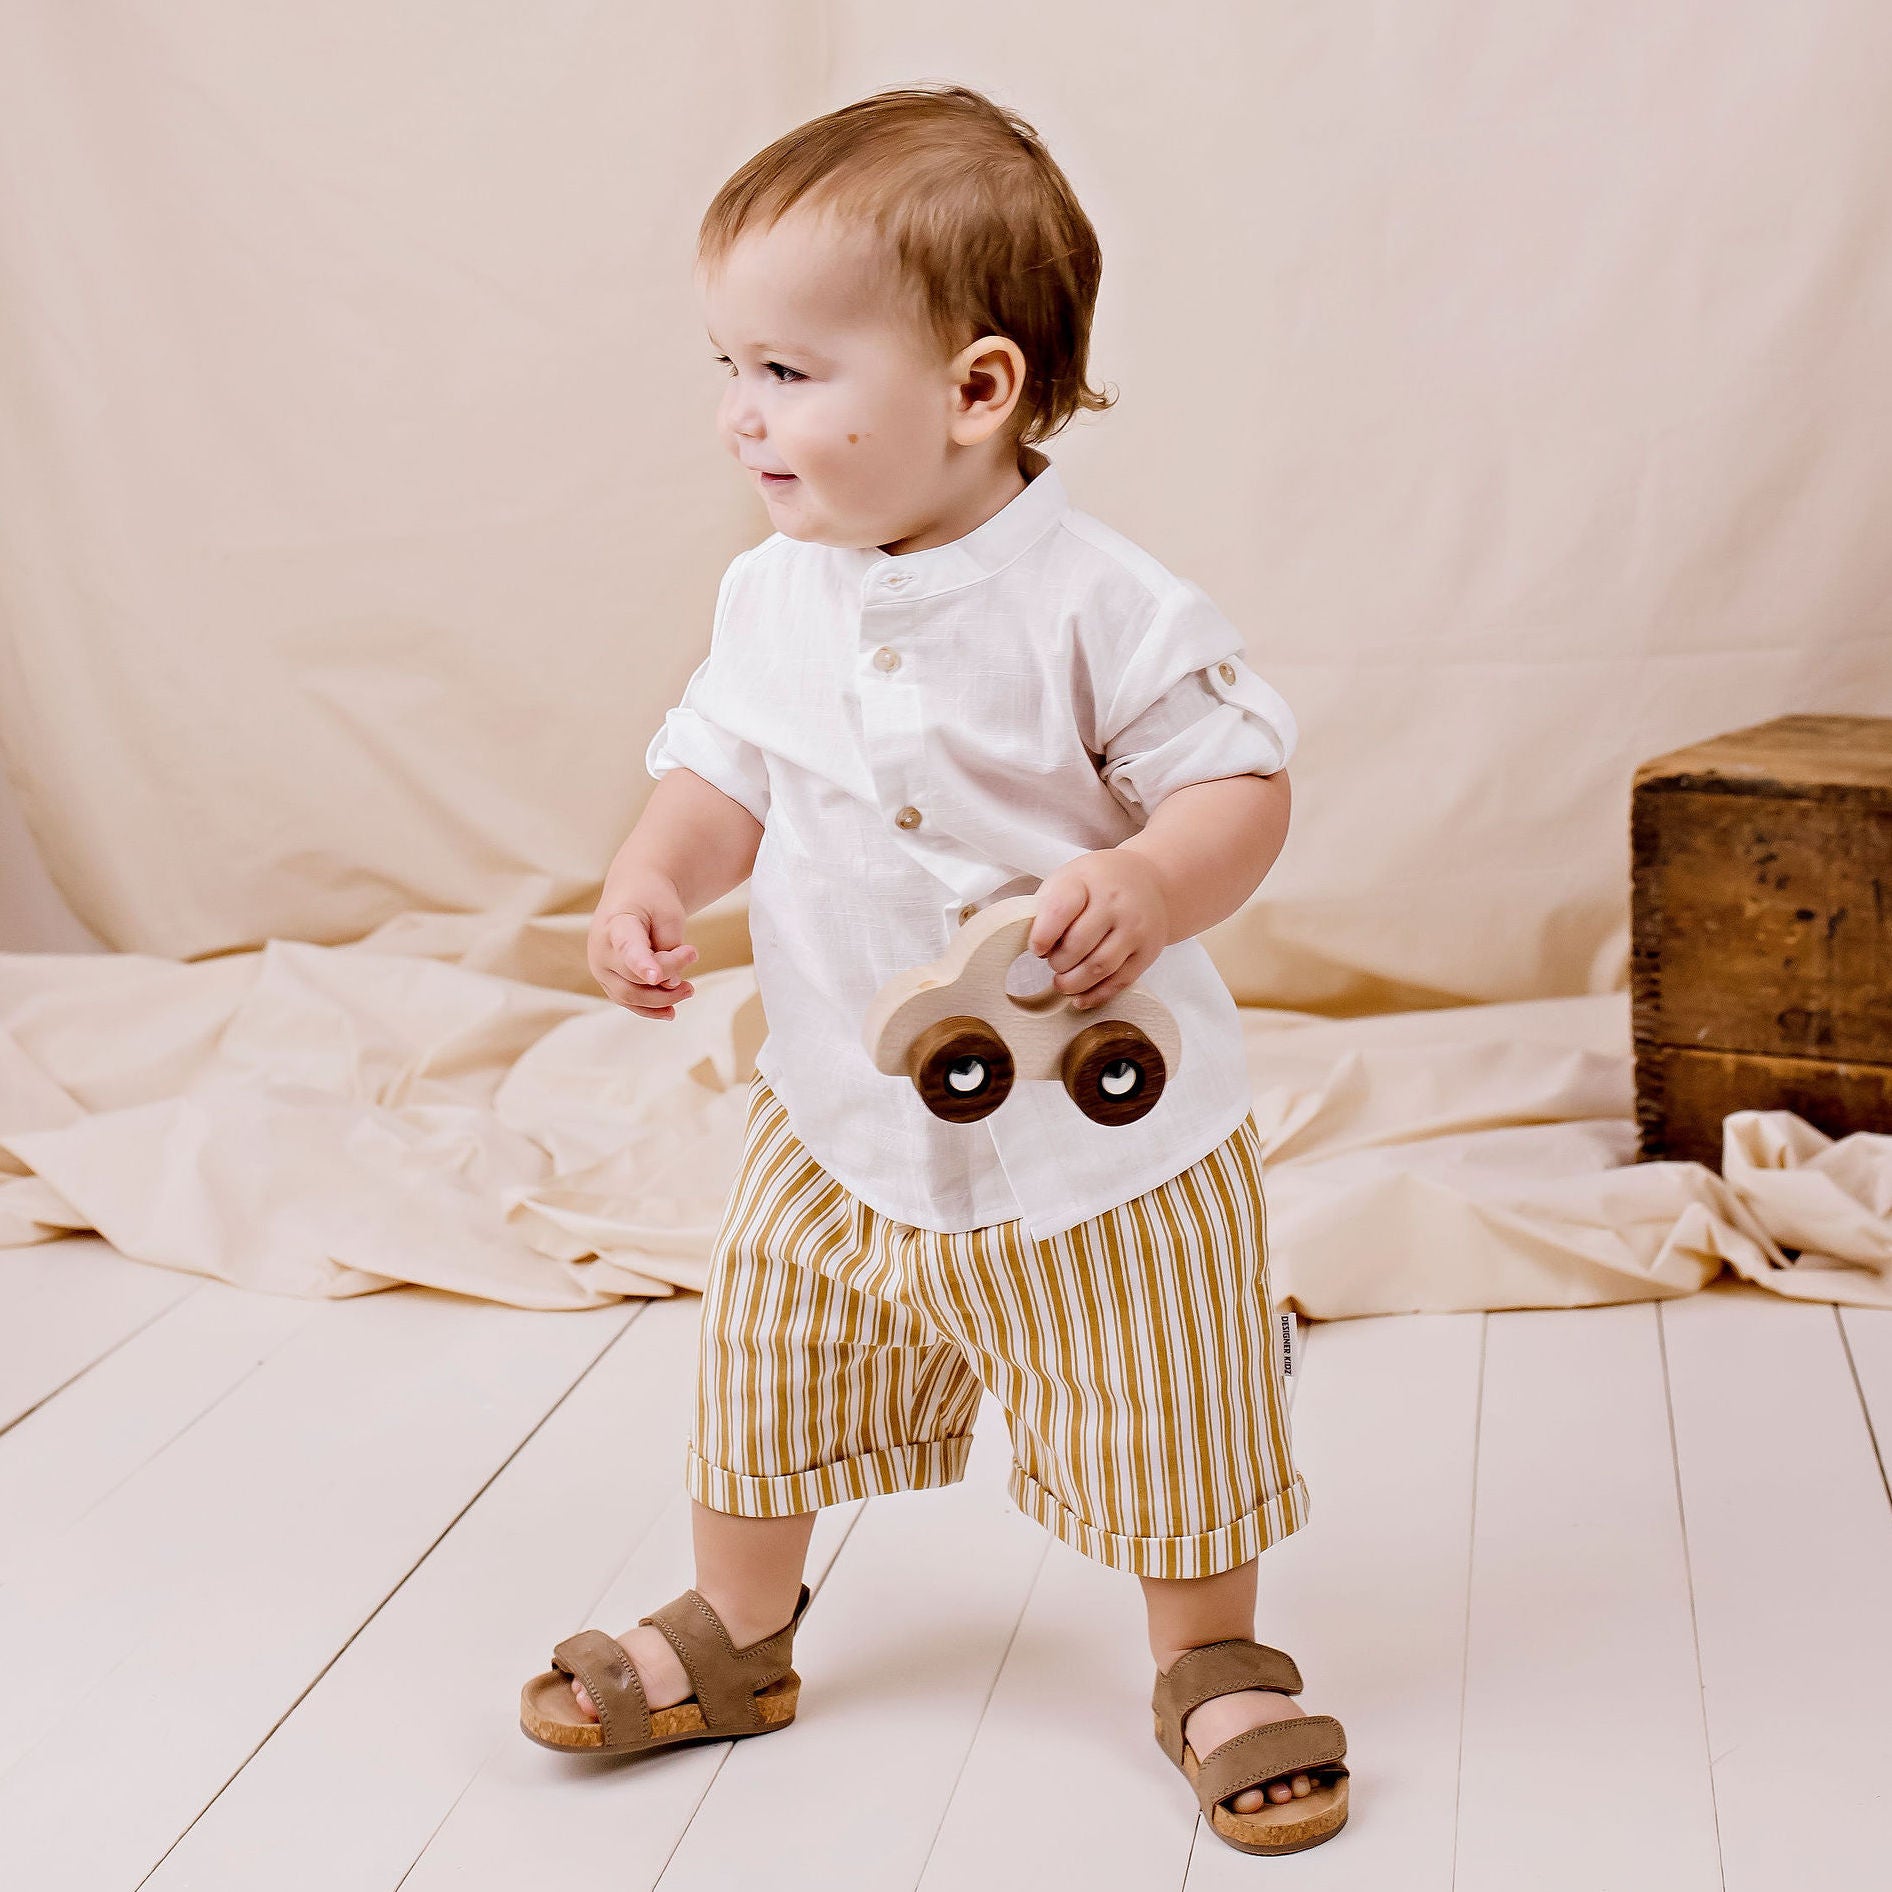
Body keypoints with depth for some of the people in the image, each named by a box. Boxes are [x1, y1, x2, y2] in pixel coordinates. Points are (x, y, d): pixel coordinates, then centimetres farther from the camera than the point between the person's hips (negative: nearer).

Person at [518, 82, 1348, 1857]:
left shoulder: (1099, 605, -20)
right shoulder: (772, 595, -2)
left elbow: (1243, 784, -15)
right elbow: (723, 773, 7)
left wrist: (1151, 883, -34)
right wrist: (651, 880, -13)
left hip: (1101, 1130, -5)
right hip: (840, 1115, 5)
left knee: (1157, 1427, 8)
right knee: (762, 1373, 15)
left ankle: (1214, 1666, 33)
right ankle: (733, 1635, 39)